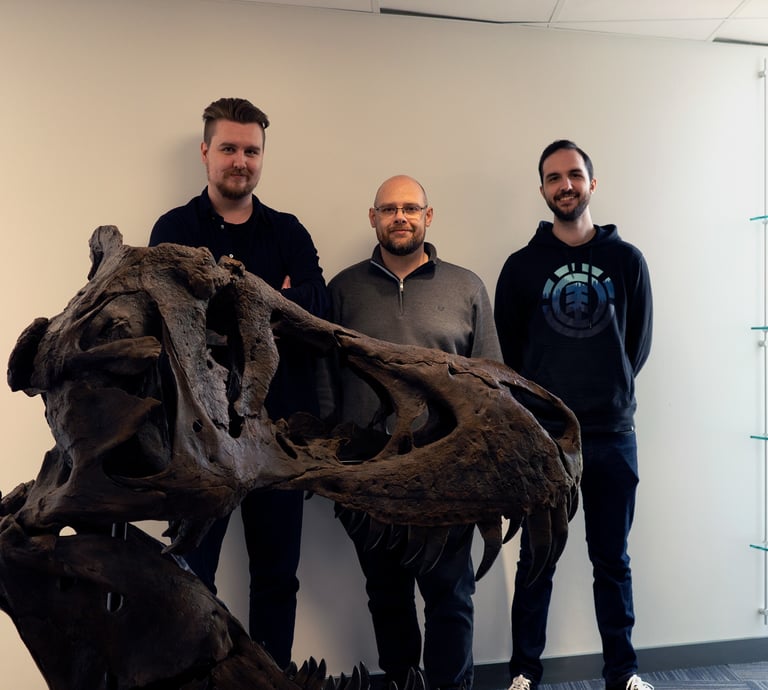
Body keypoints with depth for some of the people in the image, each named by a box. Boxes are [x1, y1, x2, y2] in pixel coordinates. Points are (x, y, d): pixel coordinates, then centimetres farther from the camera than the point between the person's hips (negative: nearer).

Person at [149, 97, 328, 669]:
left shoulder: (289, 232, 8)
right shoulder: (175, 229, 3)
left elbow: (317, 308, -8)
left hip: (280, 426, 2)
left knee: (278, 574, 15)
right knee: (193, 571, 12)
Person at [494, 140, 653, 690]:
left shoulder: (627, 260, 5)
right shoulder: (523, 266, 2)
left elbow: (639, 342, 8)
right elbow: (509, 350, 4)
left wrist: (611, 393, 5)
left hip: (613, 436, 1)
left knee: (612, 560, 13)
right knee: (536, 561, 8)